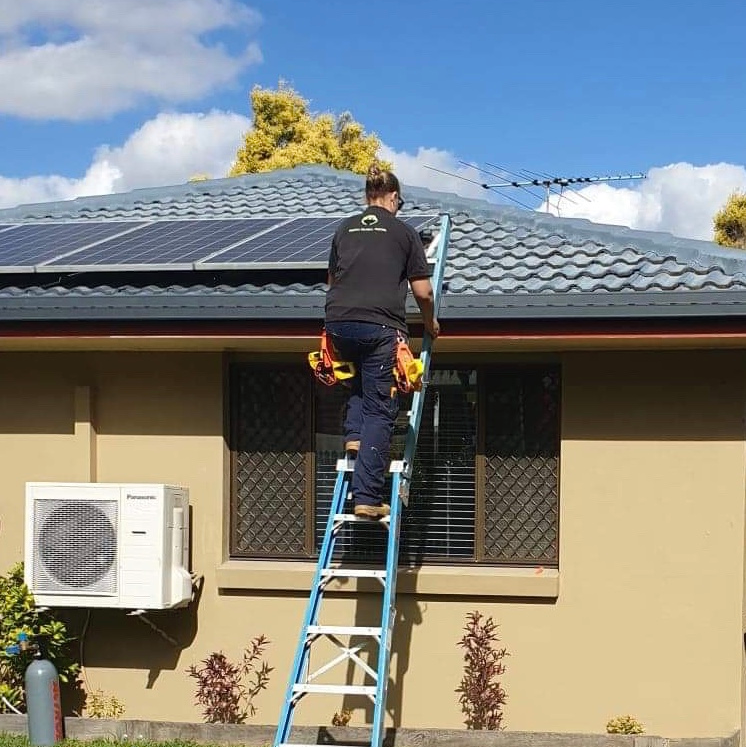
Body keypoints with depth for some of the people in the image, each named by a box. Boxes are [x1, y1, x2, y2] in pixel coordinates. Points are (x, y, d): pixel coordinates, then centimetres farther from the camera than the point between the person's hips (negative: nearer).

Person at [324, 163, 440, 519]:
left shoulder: (344, 229, 17)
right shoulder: (404, 232, 8)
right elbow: (423, 292, 7)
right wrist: (430, 323, 25)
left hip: (338, 322, 4)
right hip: (380, 326, -4)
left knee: (358, 382, 34)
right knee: (379, 410, 0)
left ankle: (353, 434, 12)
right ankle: (367, 497, -5)